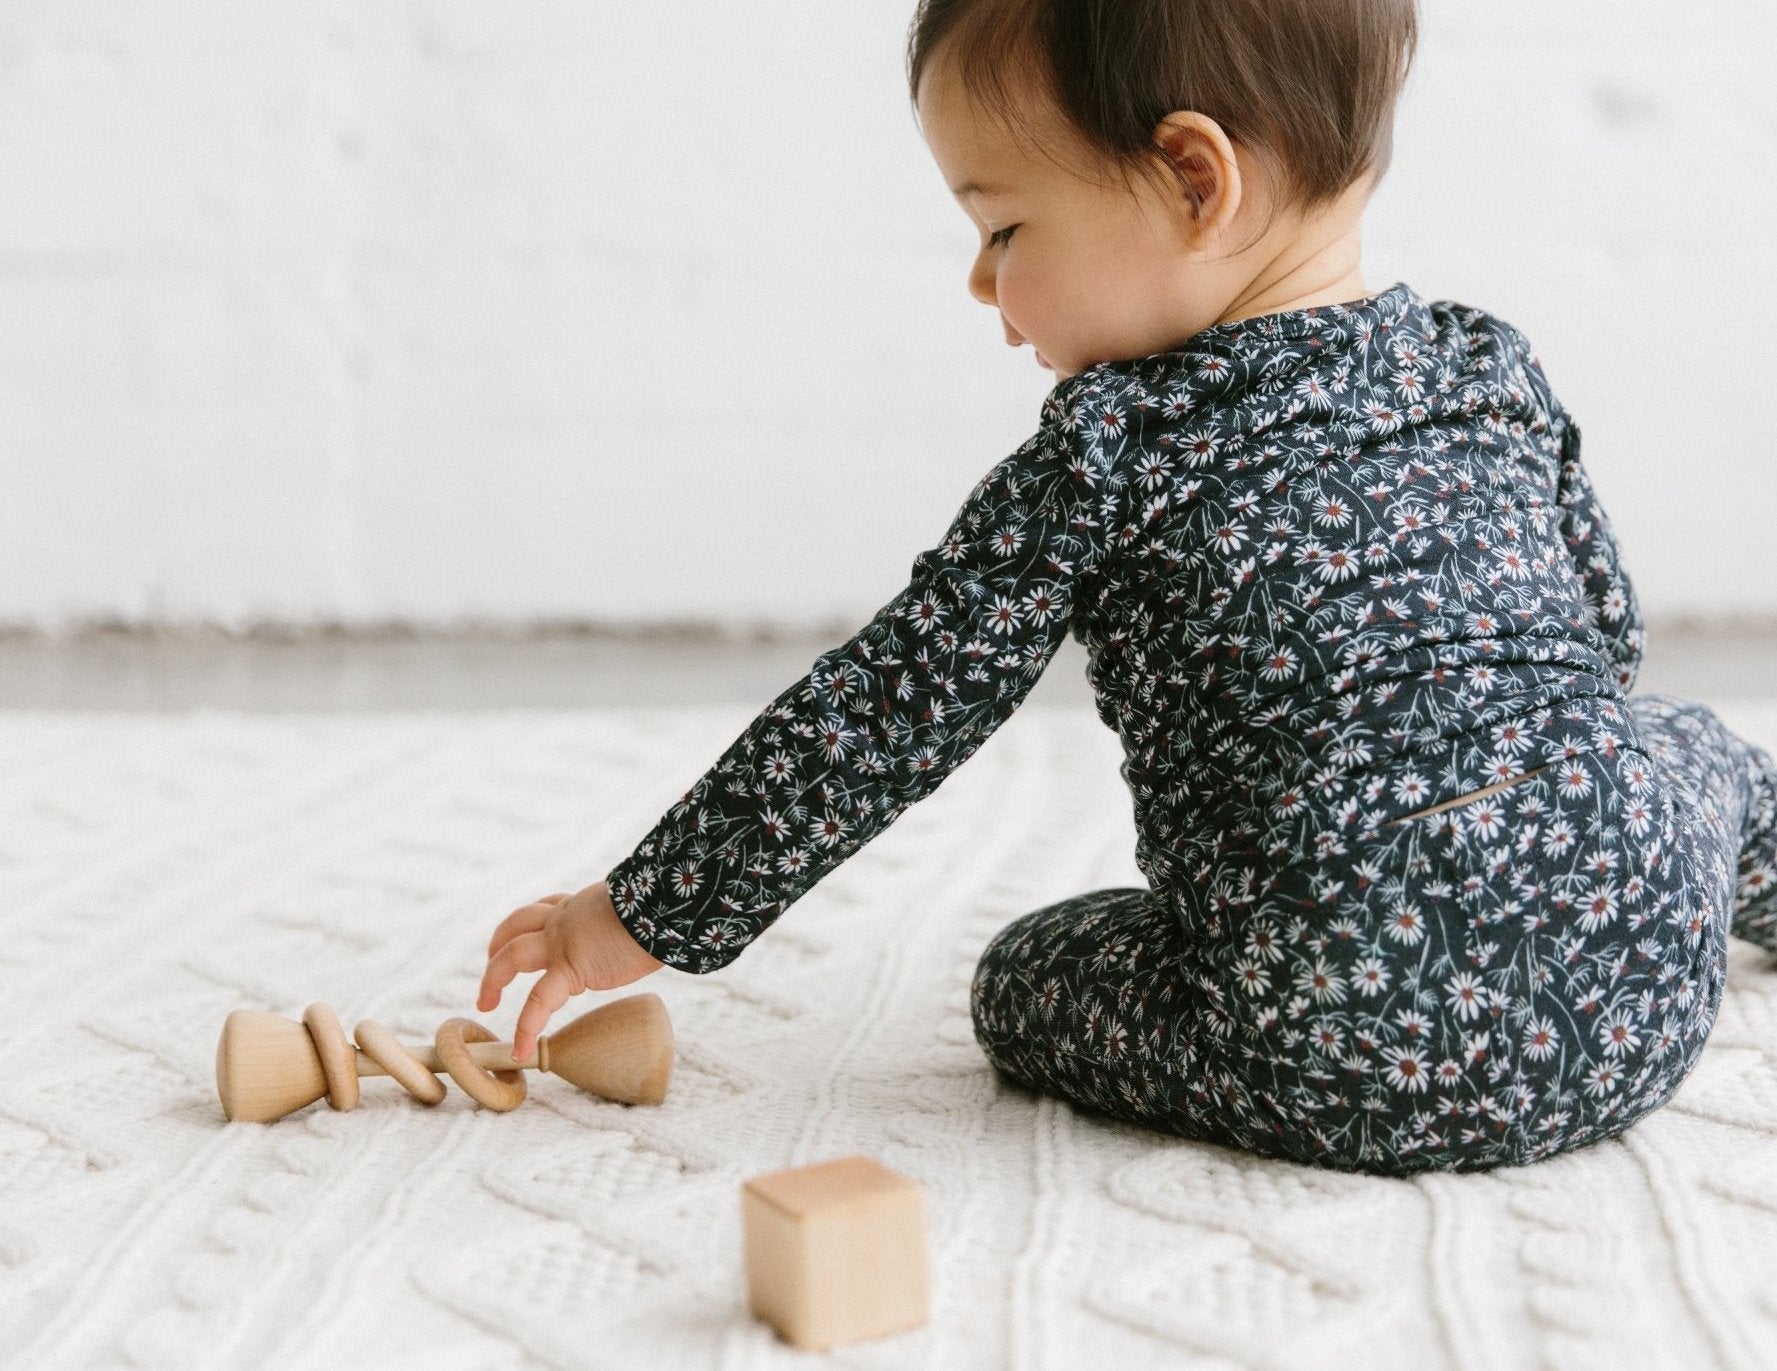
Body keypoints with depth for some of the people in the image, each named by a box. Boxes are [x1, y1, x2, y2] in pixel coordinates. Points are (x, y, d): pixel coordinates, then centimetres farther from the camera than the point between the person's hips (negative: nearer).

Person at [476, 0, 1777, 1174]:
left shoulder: (1109, 456, -6)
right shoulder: (1493, 367, 8)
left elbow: (877, 719, -3)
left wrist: (644, 920, 7)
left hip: (1345, 1061, -5)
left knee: (1024, 974, 18)